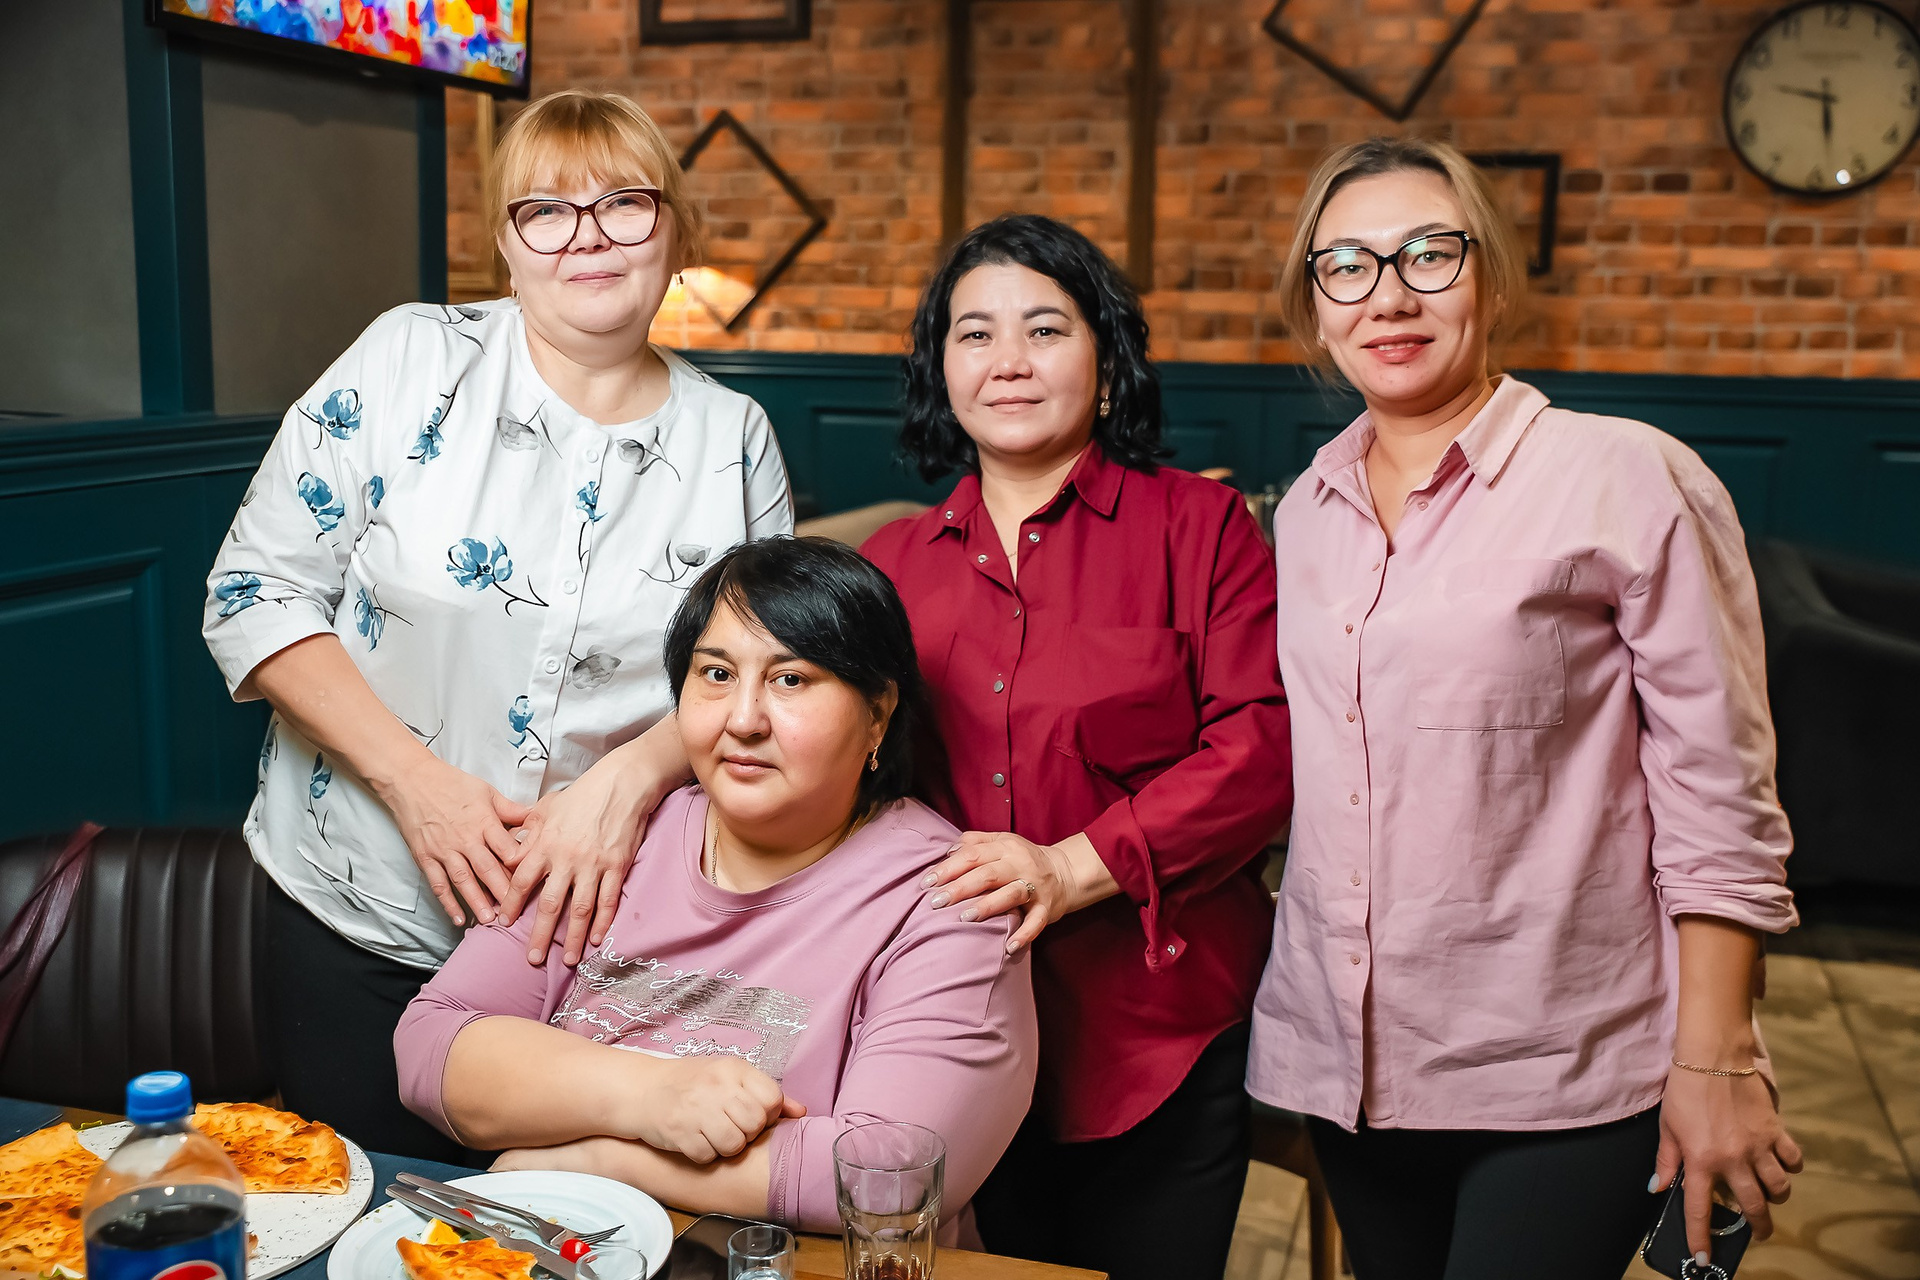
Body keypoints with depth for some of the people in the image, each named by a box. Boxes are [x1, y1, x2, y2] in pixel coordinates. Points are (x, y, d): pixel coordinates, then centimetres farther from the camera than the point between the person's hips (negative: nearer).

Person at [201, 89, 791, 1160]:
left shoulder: (733, 440, -1)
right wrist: (417, 781, -16)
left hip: (601, 929, 1)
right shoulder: (410, 364, -7)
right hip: (359, 932, -1)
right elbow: (255, 591, -7)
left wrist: (627, 779, -18)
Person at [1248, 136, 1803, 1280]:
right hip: (1348, 1060, 5)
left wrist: (1715, 1064, -10)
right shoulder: (1303, 511, 7)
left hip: (1562, 1074, -5)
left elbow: (1719, 799, -9)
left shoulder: (1630, 480, -9)